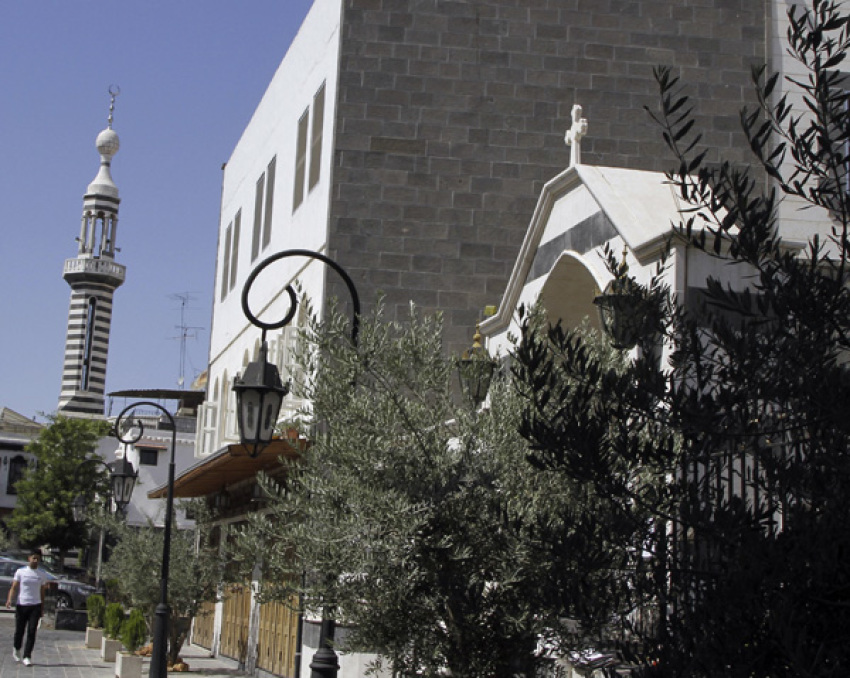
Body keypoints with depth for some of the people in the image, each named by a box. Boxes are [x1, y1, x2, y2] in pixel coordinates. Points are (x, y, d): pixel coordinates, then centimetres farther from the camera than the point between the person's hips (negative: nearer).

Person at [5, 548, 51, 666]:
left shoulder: (42, 574, 7)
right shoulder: (20, 572, 2)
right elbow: (14, 587, -2)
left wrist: (42, 608, 12)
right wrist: (10, 599, -19)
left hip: (35, 606, 1)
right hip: (21, 605, -1)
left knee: (32, 631, -8)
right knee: (19, 630, 8)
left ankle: (27, 657, -5)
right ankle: (16, 649, 37)